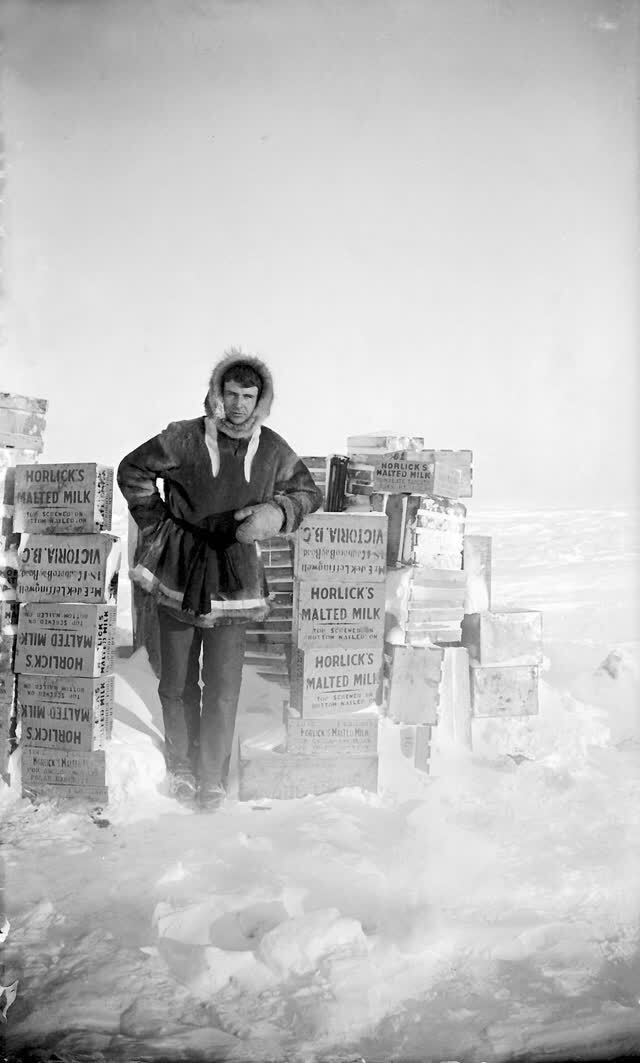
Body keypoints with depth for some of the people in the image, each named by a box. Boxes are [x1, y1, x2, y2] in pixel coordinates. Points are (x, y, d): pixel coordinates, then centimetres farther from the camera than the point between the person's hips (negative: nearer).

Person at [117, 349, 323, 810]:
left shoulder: (273, 450, -1)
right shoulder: (184, 439, -6)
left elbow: (308, 492, 12)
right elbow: (132, 470, 9)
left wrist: (276, 512, -8)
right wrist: (157, 524, 4)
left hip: (235, 579, 0)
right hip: (179, 575, 0)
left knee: (223, 689, -2)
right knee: (177, 683, 10)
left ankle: (213, 780, 14)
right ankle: (181, 769, 28)